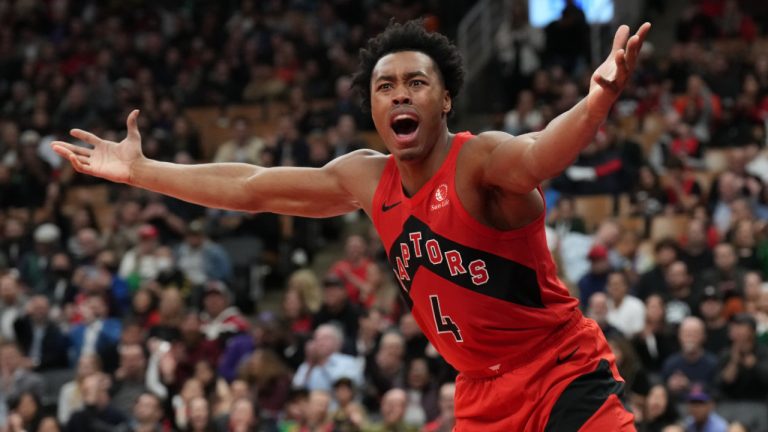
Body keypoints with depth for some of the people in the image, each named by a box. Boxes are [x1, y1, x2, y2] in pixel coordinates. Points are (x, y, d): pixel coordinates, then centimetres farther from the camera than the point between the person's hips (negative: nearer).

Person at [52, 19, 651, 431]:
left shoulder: (480, 160, -19)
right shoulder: (368, 180, 3)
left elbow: (540, 156, -42)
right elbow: (251, 188, 13)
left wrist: (599, 100, -65)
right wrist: (138, 171, 18)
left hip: (566, 375, -6)